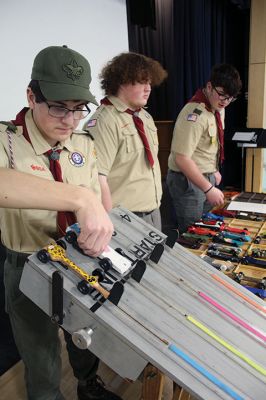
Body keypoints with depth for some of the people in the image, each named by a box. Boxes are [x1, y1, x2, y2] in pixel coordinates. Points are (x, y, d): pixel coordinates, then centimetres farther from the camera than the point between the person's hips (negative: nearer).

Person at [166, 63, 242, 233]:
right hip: (188, 180, -9)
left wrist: (214, 170, 14)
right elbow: (182, 158, -27)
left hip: (207, 177, 9)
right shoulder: (195, 114, -24)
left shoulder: (218, 108, 5)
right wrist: (208, 188, -24)